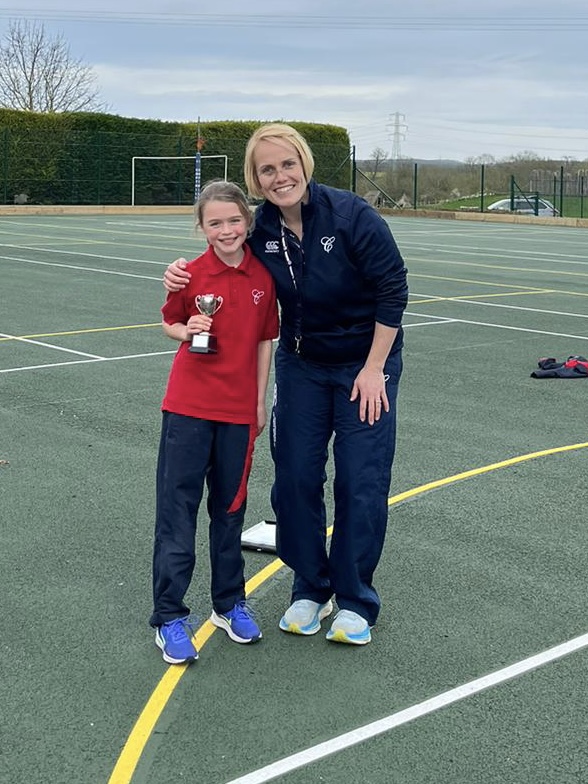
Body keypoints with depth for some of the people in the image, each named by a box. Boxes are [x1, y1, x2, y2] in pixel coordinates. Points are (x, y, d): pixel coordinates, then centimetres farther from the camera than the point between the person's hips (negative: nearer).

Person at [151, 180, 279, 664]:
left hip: (238, 409, 2)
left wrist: (260, 401, 8)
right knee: (177, 510, 1)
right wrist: (188, 331, -16)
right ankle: (169, 617, 10)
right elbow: (170, 324, 6)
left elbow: (264, 340, 7)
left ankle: (230, 603, 29)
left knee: (230, 509, 14)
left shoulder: (263, 276, 0)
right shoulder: (192, 275, -7)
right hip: (188, 406, -2)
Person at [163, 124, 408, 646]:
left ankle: (355, 602, 13)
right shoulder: (260, 229, -8)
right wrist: (184, 277, -14)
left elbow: (393, 289, -16)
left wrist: (374, 368, -14)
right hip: (301, 364, 4)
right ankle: (310, 589, 21)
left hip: (365, 363, -4)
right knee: (296, 476, 4)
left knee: (361, 482, -3)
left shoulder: (350, 215, -21)